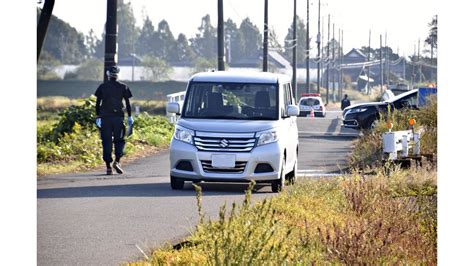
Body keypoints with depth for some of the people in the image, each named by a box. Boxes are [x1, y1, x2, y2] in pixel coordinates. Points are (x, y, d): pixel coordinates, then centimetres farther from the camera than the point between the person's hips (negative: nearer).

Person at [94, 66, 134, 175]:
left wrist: (98, 117, 11)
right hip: (118, 116, -1)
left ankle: (108, 167, -1)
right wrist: (130, 117, 9)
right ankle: (117, 161, -13)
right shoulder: (123, 87, 4)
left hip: (105, 117, 1)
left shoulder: (102, 87, 6)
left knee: (106, 142, 3)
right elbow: (127, 103, 3)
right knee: (119, 140, 8)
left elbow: (97, 103, 6)